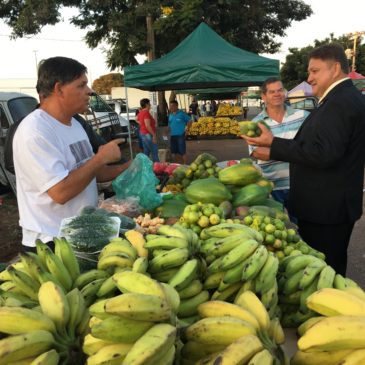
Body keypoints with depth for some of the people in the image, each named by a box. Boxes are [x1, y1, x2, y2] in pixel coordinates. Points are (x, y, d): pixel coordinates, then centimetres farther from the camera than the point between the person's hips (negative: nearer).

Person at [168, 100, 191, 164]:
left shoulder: (181, 114, -5)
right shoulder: (170, 115, 12)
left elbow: (189, 121, -2)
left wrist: (186, 128, -6)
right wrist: (169, 131, 7)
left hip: (180, 135, -6)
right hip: (172, 136, 6)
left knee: (182, 152, -4)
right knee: (175, 152, 11)